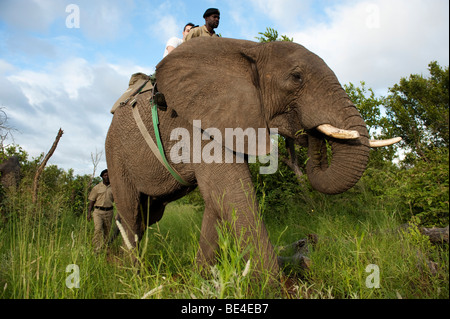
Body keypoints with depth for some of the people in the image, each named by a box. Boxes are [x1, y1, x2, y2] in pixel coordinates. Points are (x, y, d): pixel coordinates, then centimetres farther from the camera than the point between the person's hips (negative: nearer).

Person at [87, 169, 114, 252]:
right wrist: (89, 212, -1)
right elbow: (91, 200, 5)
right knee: (98, 229, -16)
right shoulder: (97, 187, 5)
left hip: (109, 212, 2)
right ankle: (97, 249, -14)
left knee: (107, 231, 5)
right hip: (98, 211, -2)